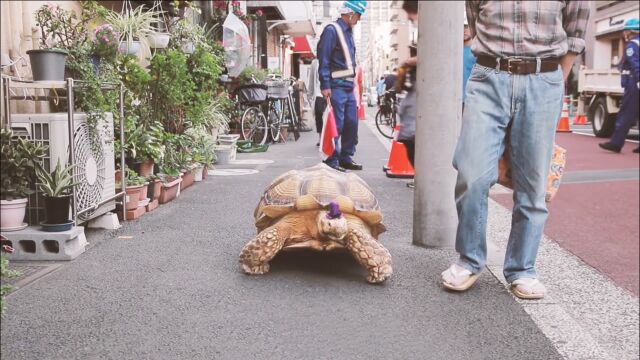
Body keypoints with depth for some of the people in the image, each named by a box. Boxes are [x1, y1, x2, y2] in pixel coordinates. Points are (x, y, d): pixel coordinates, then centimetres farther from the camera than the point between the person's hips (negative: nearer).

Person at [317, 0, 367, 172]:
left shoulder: (348, 32, 19)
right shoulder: (332, 30, -9)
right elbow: (323, 59, -14)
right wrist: (325, 85, -19)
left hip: (349, 87, 9)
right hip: (336, 87, -9)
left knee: (351, 123, 9)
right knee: (336, 125, -8)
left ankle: (346, 158, 19)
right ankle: (331, 161, -2)